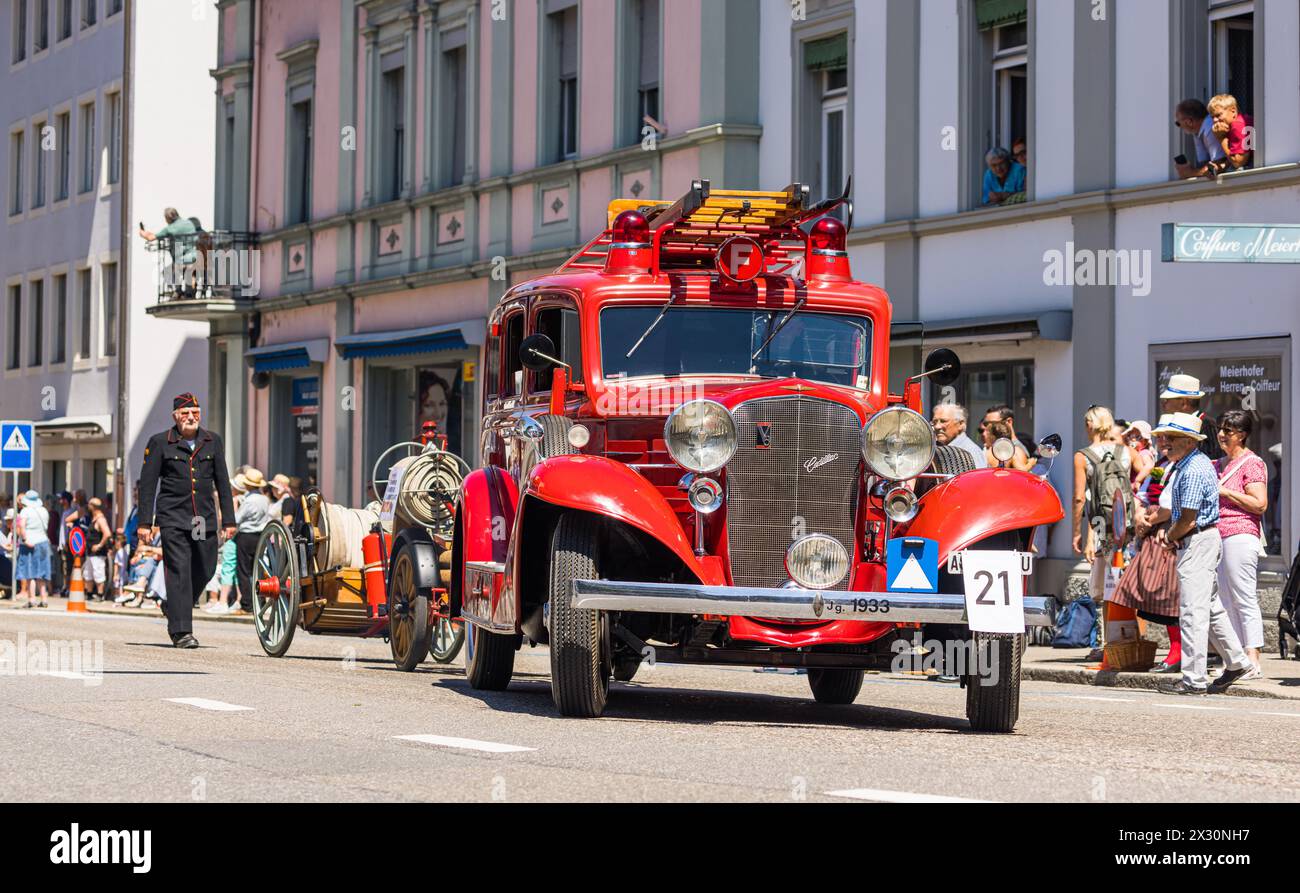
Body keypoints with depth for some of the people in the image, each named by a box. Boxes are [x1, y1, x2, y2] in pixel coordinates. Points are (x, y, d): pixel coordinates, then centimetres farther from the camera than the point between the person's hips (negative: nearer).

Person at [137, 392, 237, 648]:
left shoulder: (212, 441, 11)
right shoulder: (160, 443, 1)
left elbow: (222, 482, 14)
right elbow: (148, 484, 1)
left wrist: (229, 520, 10)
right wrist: (145, 522, -4)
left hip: (205, 519, 4)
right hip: (173, 518, -4)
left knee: (204, 570, 5)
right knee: (179, 572, -11)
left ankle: (177, 610, 30)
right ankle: (181, 632, -11)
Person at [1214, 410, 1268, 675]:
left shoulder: (1252, 463, -5)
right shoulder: (1219, 464, 20)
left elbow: (1260, 504, -15)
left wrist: (1226, 492, -13)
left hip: (1241, 536, -9)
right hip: (1218, 538, 9)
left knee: (1244, 599, -10)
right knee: (1226, 600, 8)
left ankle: (1252, 661, -11)